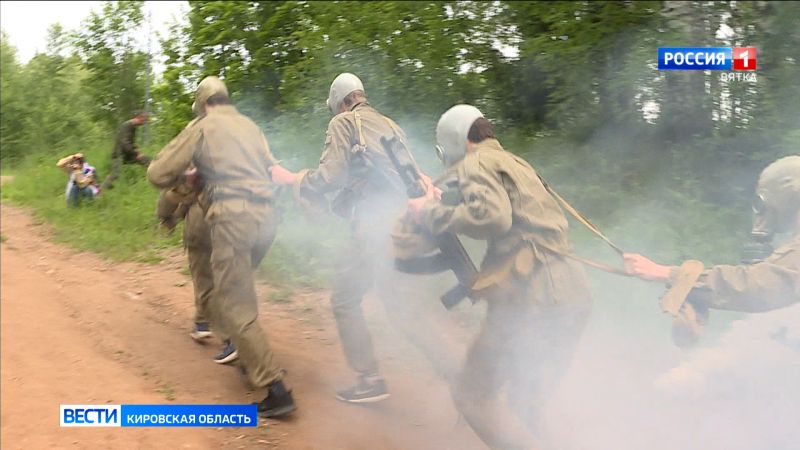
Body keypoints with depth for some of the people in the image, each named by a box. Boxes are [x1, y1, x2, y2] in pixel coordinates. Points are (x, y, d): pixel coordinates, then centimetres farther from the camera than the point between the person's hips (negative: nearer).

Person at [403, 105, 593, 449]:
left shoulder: (476, 162, -1)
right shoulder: (516, 163, 26)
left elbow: (492, 215, -20)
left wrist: (431, 212, -8)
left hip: (531, 300, -9)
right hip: (573, 297, 9)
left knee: (473, 395, 1)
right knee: (525, 402, 22)